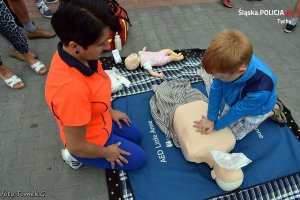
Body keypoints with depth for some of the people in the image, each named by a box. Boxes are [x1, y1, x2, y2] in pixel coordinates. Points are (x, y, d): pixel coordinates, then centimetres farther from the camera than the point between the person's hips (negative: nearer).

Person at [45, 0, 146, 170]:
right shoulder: (71, 89, -44)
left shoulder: (79, 55, -19)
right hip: (90, 142, -7)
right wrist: (106, 153, -12)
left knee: (136, 136, 26)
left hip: (101, 120, 8)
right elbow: (76, 146, -29)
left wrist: (110, 111, 11)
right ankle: (76, 157, 13)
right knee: (139, 158, 12)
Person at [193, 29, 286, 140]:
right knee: (227, 120, 22)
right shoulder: (229, 64, -37)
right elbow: (216, 89, -26)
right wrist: (210, 118, -19)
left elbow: (238, 111, -30)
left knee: (235, 134, 12)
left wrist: (216, 125, -15)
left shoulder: (260, 90, -46)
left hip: (256, 109, -4)